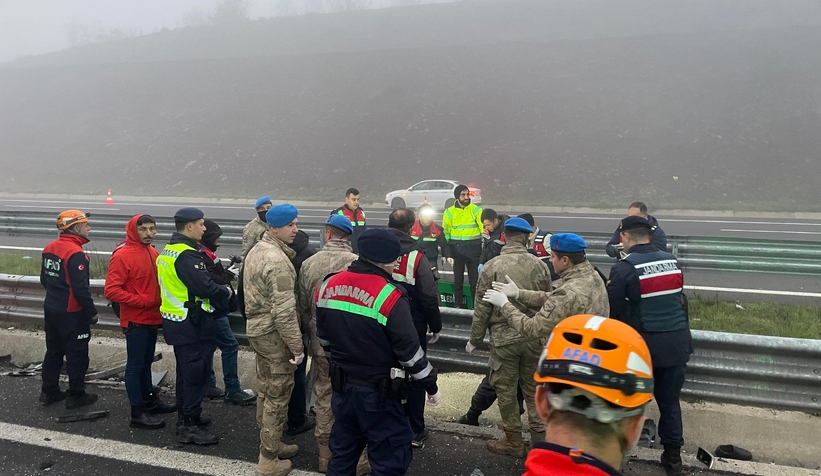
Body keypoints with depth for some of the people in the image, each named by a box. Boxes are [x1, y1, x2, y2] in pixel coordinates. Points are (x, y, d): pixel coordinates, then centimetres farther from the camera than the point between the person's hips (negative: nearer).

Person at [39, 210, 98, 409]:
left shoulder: (49, 248, 6)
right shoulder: (75, 253, -23)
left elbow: (44, 279, 16)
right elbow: (80, 288, -24)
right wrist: (91, 312, -15)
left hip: (51, 309, 9)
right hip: (71, 313, -9)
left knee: (53, 351, 19)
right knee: (77, 354, 3)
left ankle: (49, 391, 29)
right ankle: (76, 396, 12)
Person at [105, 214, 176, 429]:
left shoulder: (152, 252, 7)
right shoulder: (122, 255, -16)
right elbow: (111, 290, -20)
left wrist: (160, 301, 4)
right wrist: (141, 301, -20)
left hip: (151, 319, 8)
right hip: (135, 321, -8)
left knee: (146, 363, 20)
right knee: (135, 365, 1)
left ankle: (150, 400, 34)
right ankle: (138, 413, 9)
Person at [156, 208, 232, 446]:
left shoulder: (169, 250, 11)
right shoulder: (186, 255, -22)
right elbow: (205, 287, -27)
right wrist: (226, 291, -8)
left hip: (176, 321, 10)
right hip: (190, 323, -10)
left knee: (186, 370, 21)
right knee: (195, 372, -1)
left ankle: (185, 415, 34)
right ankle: (190, 426, 7)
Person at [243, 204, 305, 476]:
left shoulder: (257, 250, 9)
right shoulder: (278, 261, -23)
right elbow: (284, 311, -26)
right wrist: (297, 346, -21)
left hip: (256, 327, 10)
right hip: (273, 333, -10)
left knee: (266, 391, 21)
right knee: (278, 396, 2)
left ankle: (268, 445, 36)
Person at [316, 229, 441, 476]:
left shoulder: (328, 286, -2)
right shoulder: (388, 296, -22)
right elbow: (409, 350, -17)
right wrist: (431, 385, -4)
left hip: (342, 386, 7)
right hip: (378, 392, -6)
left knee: (342, 452, 22)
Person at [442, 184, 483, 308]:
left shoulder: (476, 210, 0)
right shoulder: (449, 212, 4)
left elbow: (484, 229, -2)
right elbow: (445, 233, 9)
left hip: (473, 248, -1)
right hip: (456, 249, 2)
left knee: (474, 279, 4)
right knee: (458, 279, 10)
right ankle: (458, 305, 21)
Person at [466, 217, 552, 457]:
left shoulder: (492, 267, -12)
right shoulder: (539, 265, -5)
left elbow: (482, 308, -8)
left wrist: (474, 339, 5)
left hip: (503, 338, -3)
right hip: (534, 337, 3)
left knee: (506, 390, 12)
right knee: (533, 389, 17)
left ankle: (513, 442, 24)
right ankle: (540, 437, 25)